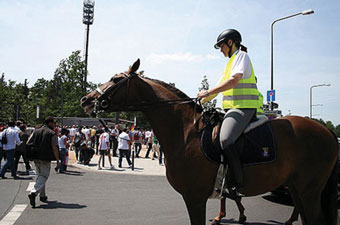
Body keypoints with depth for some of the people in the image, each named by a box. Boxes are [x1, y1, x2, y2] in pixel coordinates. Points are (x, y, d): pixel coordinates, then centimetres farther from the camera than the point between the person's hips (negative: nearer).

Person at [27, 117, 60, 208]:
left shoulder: (36, 131, 12)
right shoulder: (52, 134, -7)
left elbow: (28, 143, 10)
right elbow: (55, 149, -11)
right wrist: (58, 160, -6)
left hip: (36, 158, 7)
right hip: (45, 159, -7)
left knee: (40, 176, 19)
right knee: (43, 177, -4)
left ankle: (42, 196, 26)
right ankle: (33, 193, -24)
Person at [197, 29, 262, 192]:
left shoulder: (241, 56, -2)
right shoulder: (232, 61, 27)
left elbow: (234, 81, -20)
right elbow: (220, 86, 27)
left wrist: (208, 92, -19)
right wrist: (201, 101, 18)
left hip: (243, 108, -10)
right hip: (232, 109, 10)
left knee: (225, 140, -28)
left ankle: (238, 184, -24)